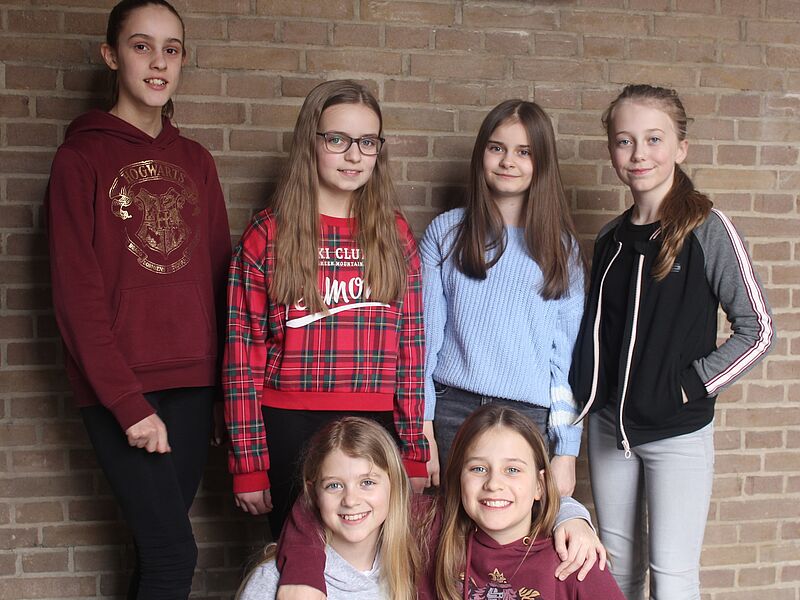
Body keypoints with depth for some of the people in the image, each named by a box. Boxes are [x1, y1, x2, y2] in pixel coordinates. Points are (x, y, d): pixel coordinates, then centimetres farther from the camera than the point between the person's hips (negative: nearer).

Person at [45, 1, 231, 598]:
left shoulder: (196, 161, 13)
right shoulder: (82, 157, -2)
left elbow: (219, 276, 12)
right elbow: (77, 295, -8)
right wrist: (126, 403, -13)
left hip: (191, 382, 4)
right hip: (119, 388, -4)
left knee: (161, 544, 8)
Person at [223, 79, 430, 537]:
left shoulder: (396, 234, 7)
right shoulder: (268, 234, 0)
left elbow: (412, 343, 6)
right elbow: (243, 350, -2)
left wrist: (415, 453, 2)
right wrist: (249, 464, -5)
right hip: (291, 430, -2)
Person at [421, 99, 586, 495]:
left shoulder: (560, 245, 5)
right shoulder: (446, 232, 4)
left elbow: (568, 351, 4)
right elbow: (426, 334, 5)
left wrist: (566, 452, 0)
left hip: (531, 417, 0)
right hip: (453, 408, 0)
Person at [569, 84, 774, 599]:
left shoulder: (707, 229, -10)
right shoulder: (611, 239, 6)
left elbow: (758, 330, -9)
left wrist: (692, 382, -13)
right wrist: (587, 392, 2)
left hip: (679, 432, -5)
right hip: (610, 426, 5)